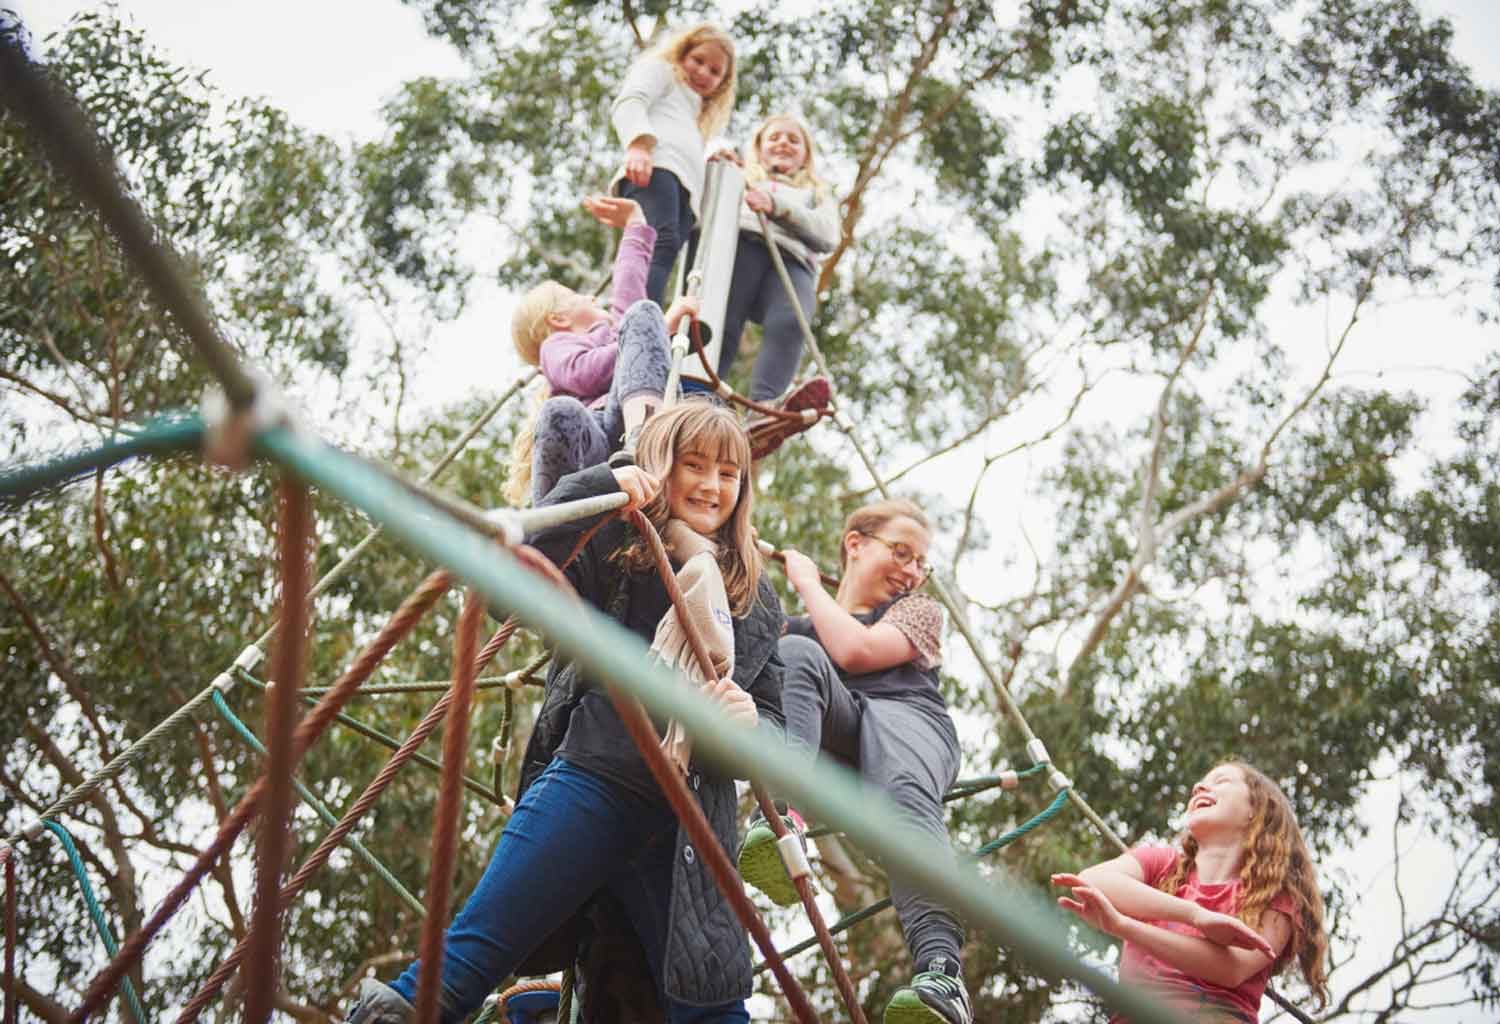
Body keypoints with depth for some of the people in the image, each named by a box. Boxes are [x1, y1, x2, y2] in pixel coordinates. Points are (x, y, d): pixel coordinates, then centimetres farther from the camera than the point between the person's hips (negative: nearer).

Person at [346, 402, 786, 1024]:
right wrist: (597, 484, -16)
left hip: (686, 827, 4)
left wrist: (750, 723, -9)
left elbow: (775, 726, 15)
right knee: (468, 959, -9)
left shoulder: (756, 601, 17)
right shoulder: (610, 547, 5)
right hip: (587, 786, -4)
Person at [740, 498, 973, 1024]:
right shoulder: (800, 624, 36)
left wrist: (808, 583, 15)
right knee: (795, 651, -27)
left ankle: (942, 971, -62)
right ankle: (782, 813, -51)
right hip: (830, 748, 2)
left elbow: (854, 650, 4)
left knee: (908, 802, -38)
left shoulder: (919, 611, 26)